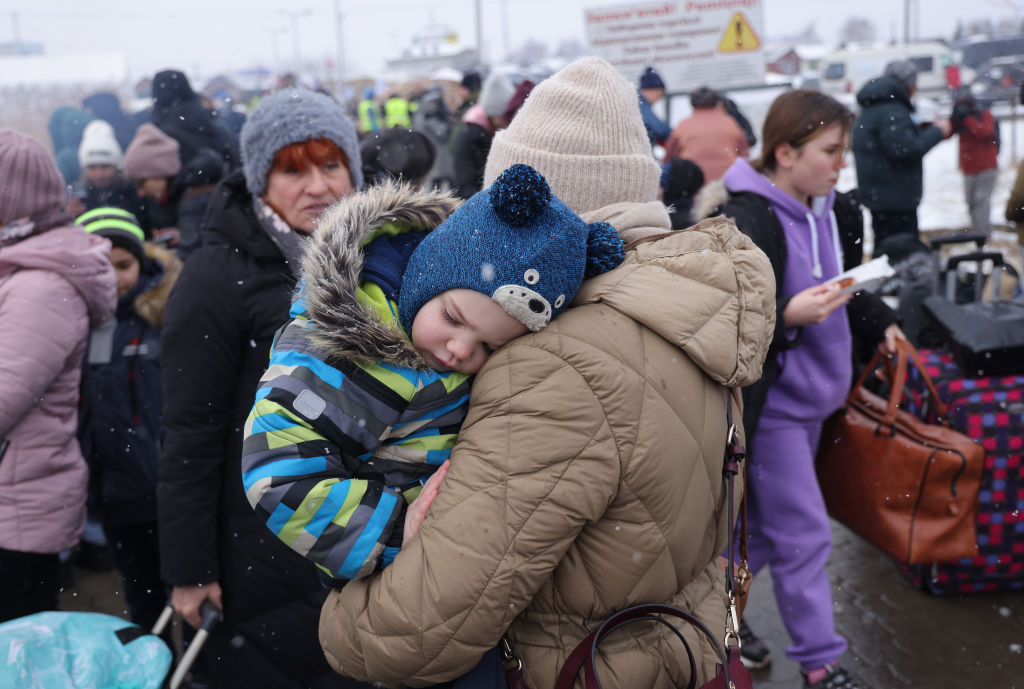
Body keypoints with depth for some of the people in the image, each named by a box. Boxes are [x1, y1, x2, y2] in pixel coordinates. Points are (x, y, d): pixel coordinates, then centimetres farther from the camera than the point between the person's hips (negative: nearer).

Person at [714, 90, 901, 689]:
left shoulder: (821, 209, 6)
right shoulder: (748, 224, -22)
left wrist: (879, 323, 22)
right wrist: (787, 318, -34)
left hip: (812, 395, 9)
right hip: (770, 404, -9)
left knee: (771, 524, 19)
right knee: (804, 534, 0)